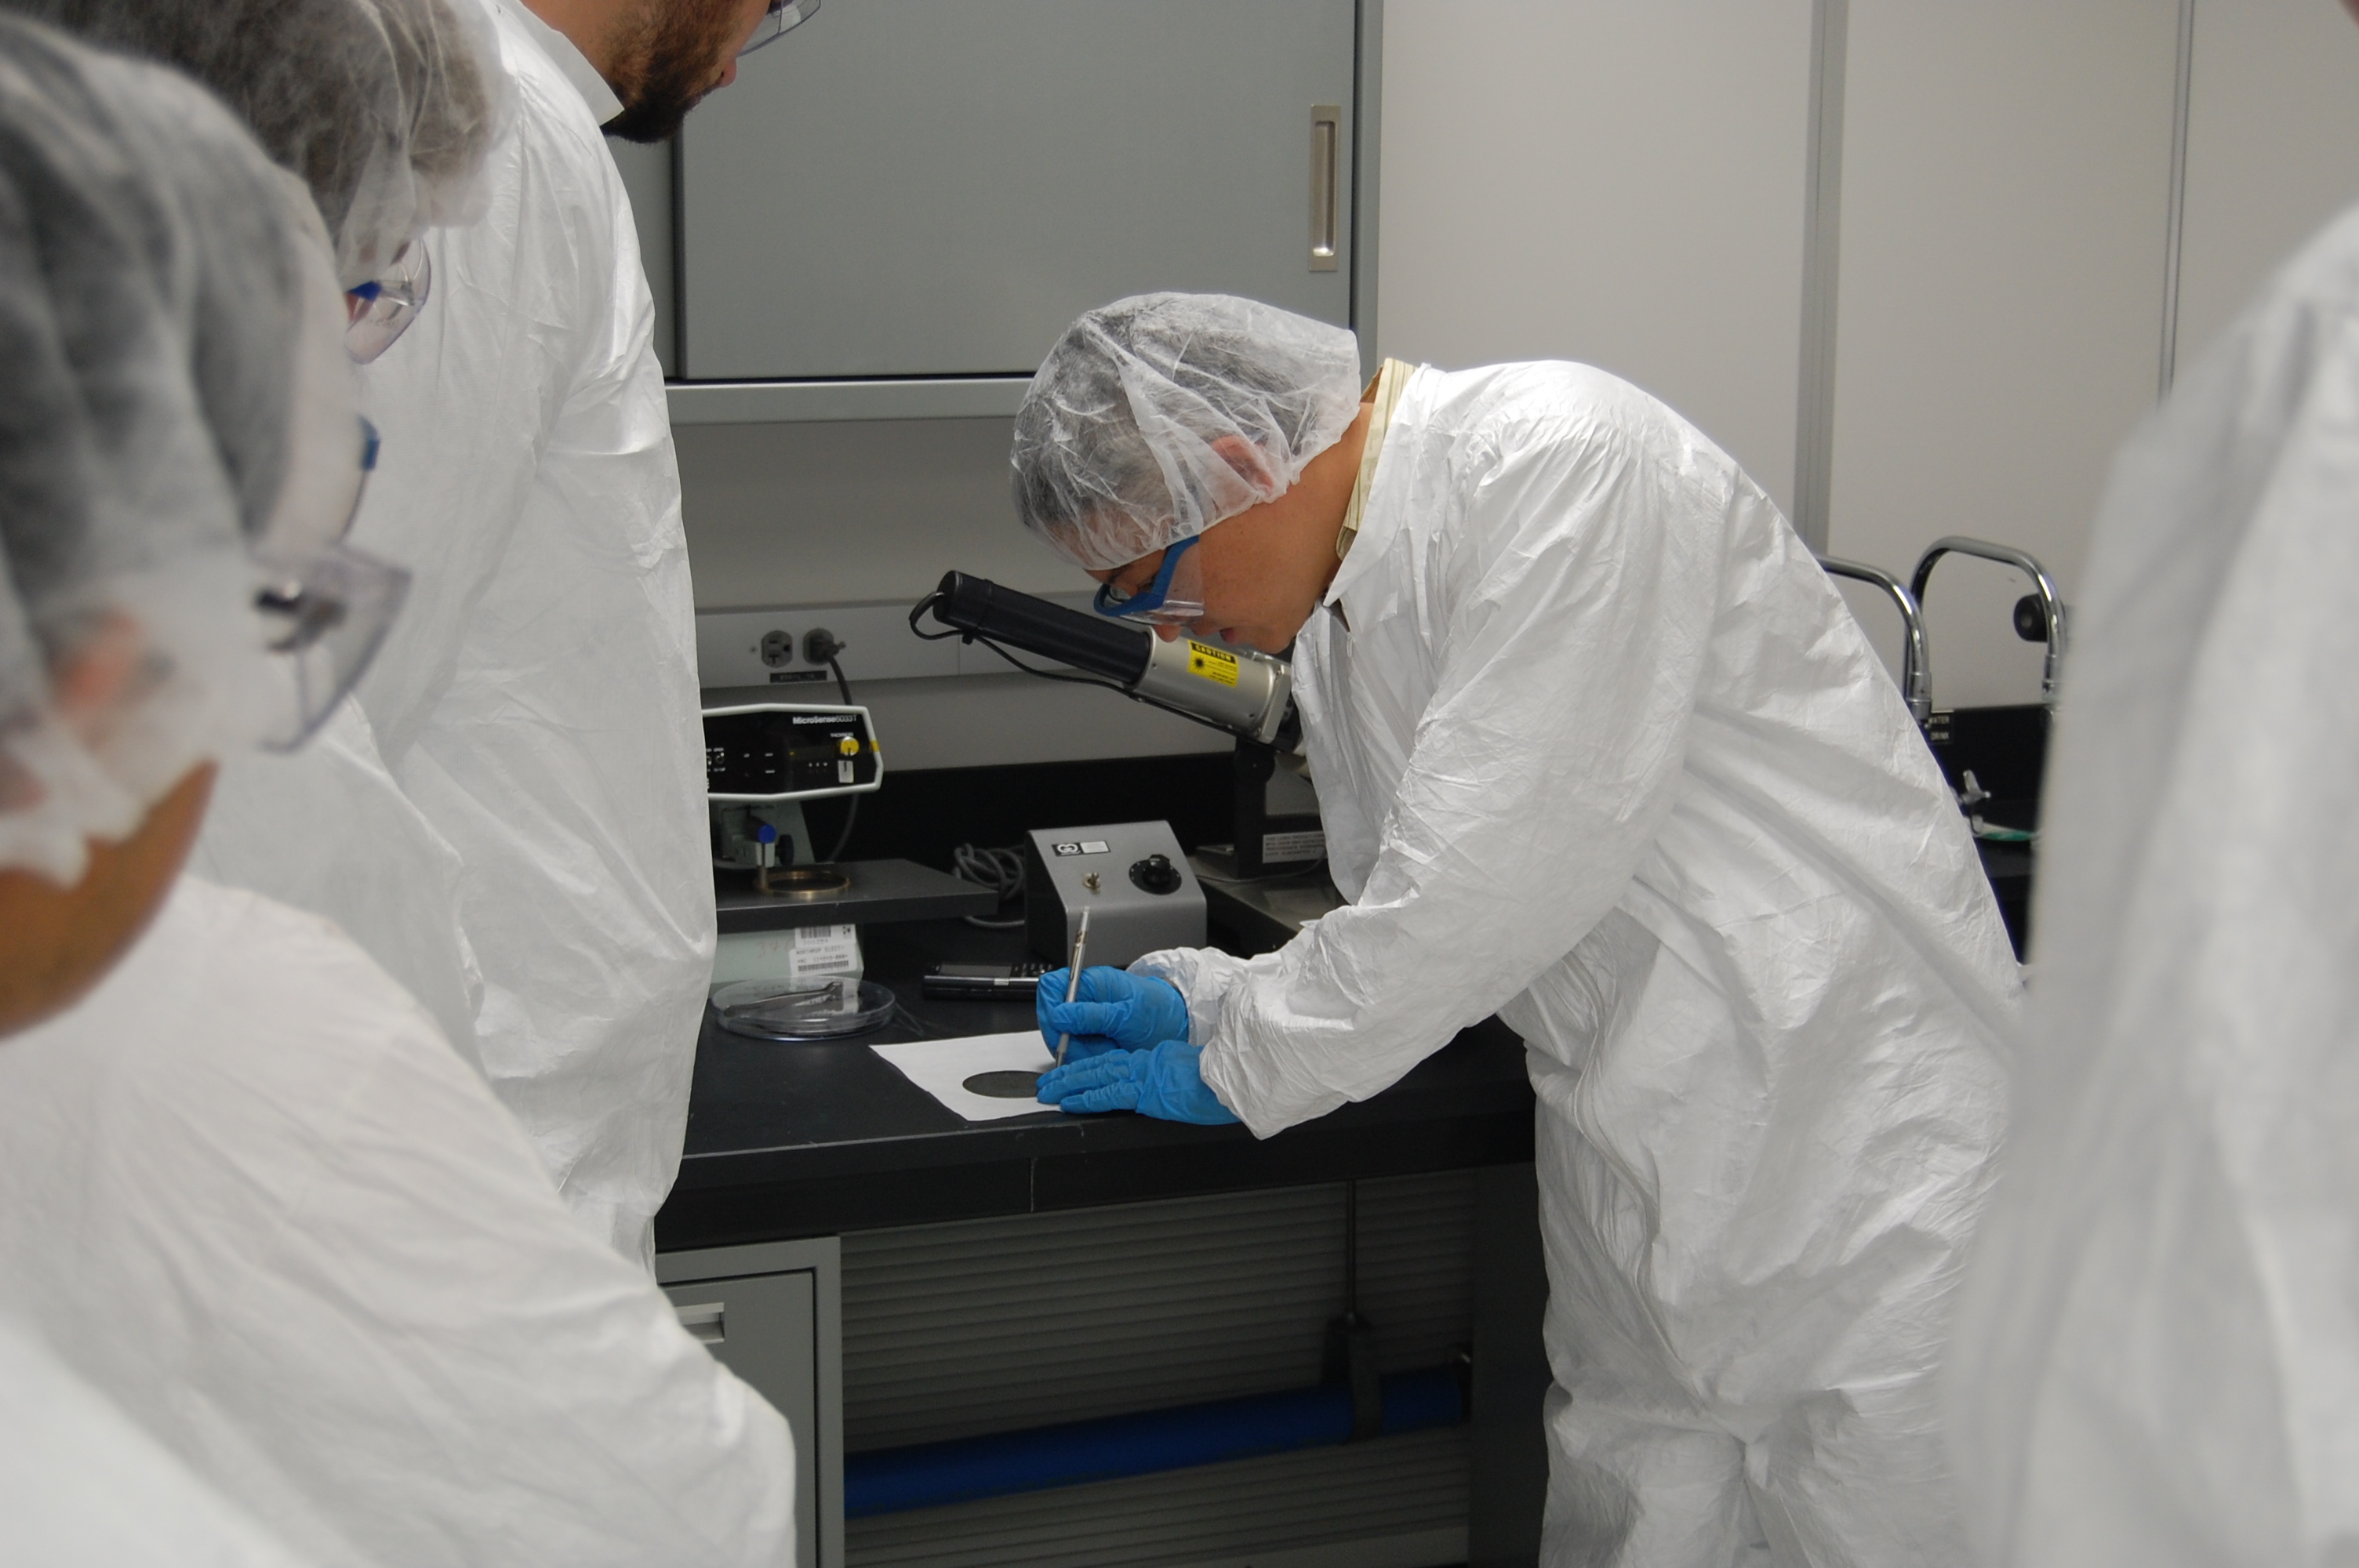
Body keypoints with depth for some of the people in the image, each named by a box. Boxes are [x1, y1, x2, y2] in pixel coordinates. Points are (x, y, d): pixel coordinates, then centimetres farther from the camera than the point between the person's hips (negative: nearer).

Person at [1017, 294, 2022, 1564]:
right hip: (1649, 1186, 8)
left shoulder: (1560, 462, -16)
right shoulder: (1335, 623, 12)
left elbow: (1506, 872, -21)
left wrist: (1236, 1067, -10)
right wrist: (1203, 1001, 8)